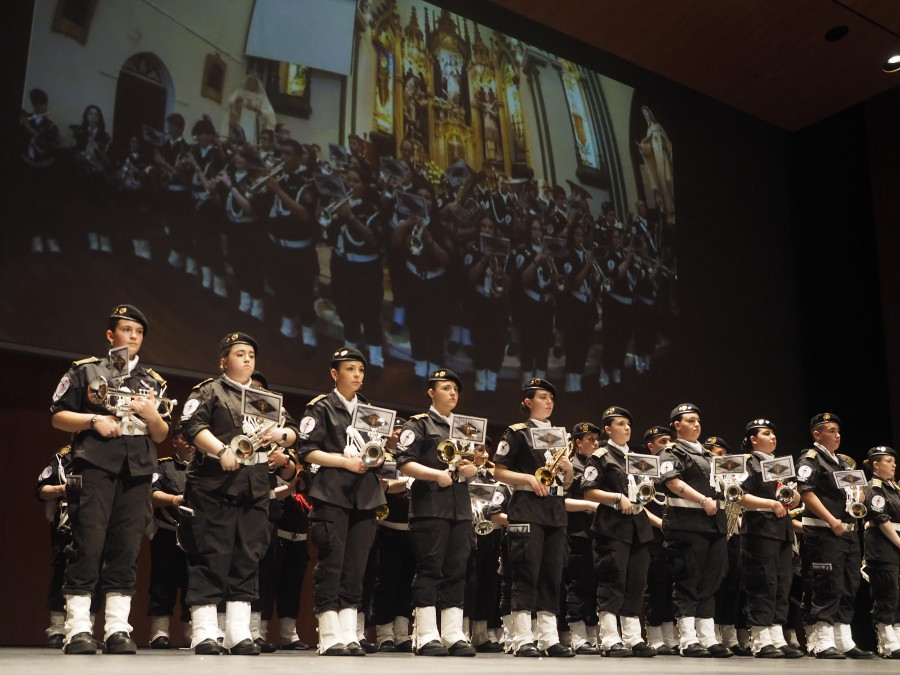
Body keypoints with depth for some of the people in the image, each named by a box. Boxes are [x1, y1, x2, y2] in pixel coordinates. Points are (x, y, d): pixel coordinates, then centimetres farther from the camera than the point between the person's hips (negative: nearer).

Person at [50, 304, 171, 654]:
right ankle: (78, 629, -2)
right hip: (94, 468, -3)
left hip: (138, 472, 3)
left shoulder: (153, 382, 20)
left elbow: (162, 435, 18)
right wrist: (93, 420, -10)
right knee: (87, 546, -7)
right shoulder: (85, 370, 11)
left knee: (126, 550, 1)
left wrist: (152, 415, -2)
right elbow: (57, 416, 6)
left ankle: (118, 629, 5)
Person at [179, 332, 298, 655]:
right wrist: (222, 450, -24)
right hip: (214, 487, -5)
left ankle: (239, 634, 9)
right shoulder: (209, 391, 5)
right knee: (212, 558, -6)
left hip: (255, 491, 5)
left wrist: (280, 434, -5)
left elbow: (293, 431, 18)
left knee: (247, 559, 4)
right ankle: (203, 633, -1)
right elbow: (192, 426, -11)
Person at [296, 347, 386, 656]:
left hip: (365, 496, 5)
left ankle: (349, 635, 7)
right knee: (331, 564, -7)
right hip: (332, 494, -5)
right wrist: (346, 461, -14)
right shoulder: (321, 408, 3)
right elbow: (307, 451, -6)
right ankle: (329, 637, -2)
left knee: (356, 567, 3)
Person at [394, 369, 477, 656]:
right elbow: (404, 463, -7)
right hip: (430, 506, -6)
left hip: (460, 508, 6)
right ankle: (427, 636, -3)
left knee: (456, 570, 4)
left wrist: (471, 469, 1)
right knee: (429, 569, -6)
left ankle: (454, 635, 7)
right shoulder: (418, 424, 4)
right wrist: (436, 474, -19)